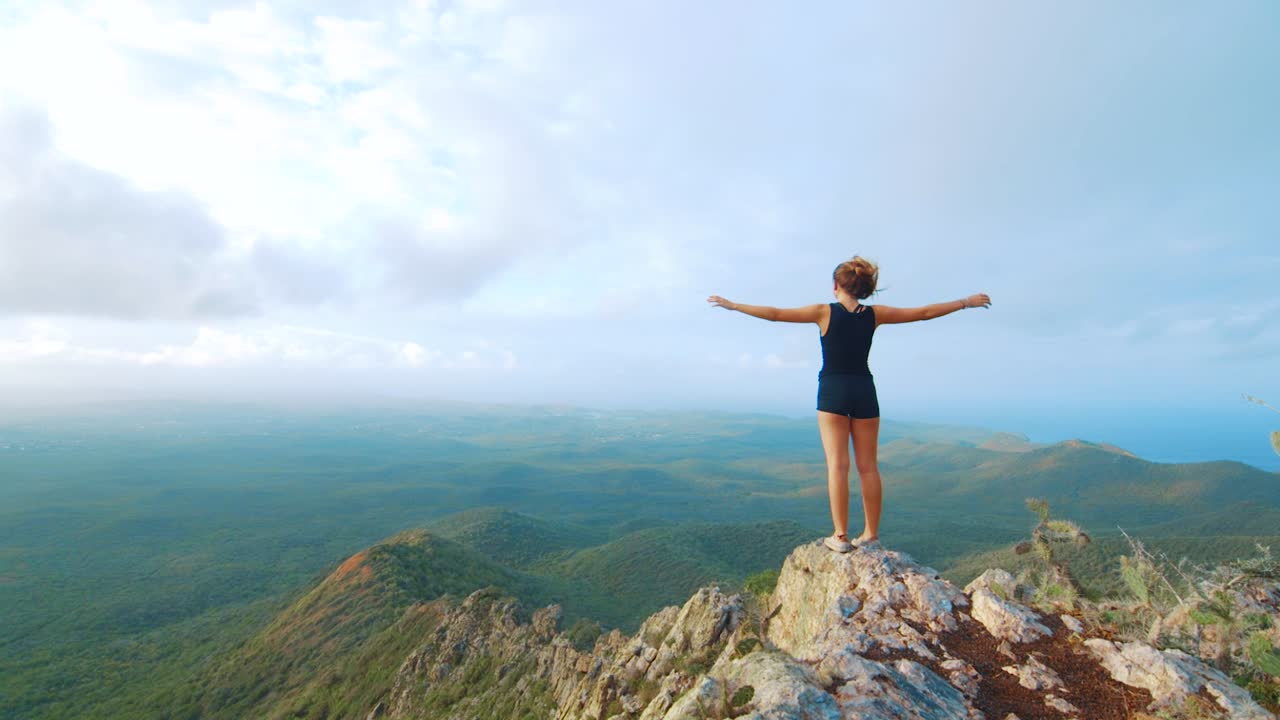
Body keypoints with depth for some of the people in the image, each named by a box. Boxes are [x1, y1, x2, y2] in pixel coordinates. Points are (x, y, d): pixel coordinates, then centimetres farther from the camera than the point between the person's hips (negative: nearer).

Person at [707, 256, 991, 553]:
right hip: (864, 392, 4)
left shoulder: (825, 312, -6)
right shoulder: (875, 314, 3)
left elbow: (775, 314, -8)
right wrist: (967, 302, 26)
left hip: (833, 392, -3)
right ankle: (871, 533, 17)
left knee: (837, 464, -3)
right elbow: (924, 312, 12)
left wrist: (733, 305, -2)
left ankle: (840, 536, -2)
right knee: (868, 466, 9)